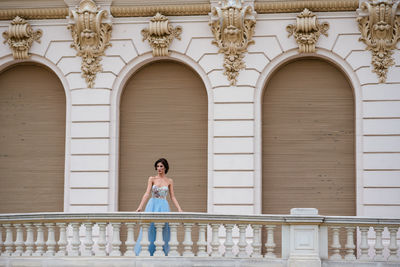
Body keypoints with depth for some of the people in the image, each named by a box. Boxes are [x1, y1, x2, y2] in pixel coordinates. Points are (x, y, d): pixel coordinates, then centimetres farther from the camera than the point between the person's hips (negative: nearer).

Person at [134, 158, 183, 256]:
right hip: (152, 206, -1)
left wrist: (179, 209, -3)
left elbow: (173, 197, 8)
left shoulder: (169, 181, 8)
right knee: (149, 229, -5)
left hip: (163, 207, 1)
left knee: (163, 231, -2)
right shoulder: (152, 179, 5)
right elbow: (147, 193, -5)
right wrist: (140, 206, -17)